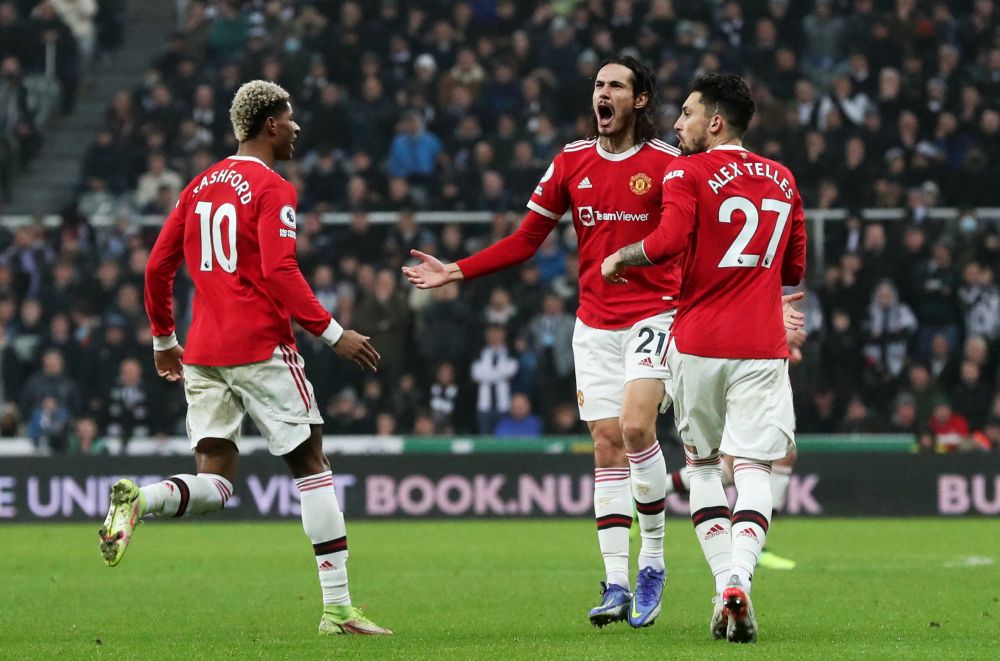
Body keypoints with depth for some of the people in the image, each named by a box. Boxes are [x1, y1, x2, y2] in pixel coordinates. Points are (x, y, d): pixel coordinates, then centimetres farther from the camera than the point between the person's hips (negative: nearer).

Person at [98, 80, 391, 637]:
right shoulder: (273, 190, -7)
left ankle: (138, 499, -26)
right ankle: (338, 607, 1)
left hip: (201, 354, 6)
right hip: (261, 349, -6)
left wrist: (164, 340, 27)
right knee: (312, 465, 3)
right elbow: (279, 272, -18)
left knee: (214, 485, 5)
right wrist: (334, 333, -15)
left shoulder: (200, 186, 15)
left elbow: (158, 267, 17)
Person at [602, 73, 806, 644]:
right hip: (763, 345, 2)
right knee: (754, 469, -2)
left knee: (703, 465, 13)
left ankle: (724, 586, 3)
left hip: (699, 343, -2)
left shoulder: (688, 173, -3)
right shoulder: (782, 179, 13)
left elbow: (669, 242, -19)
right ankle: (739, 579, -23)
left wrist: (618, 258, -3)